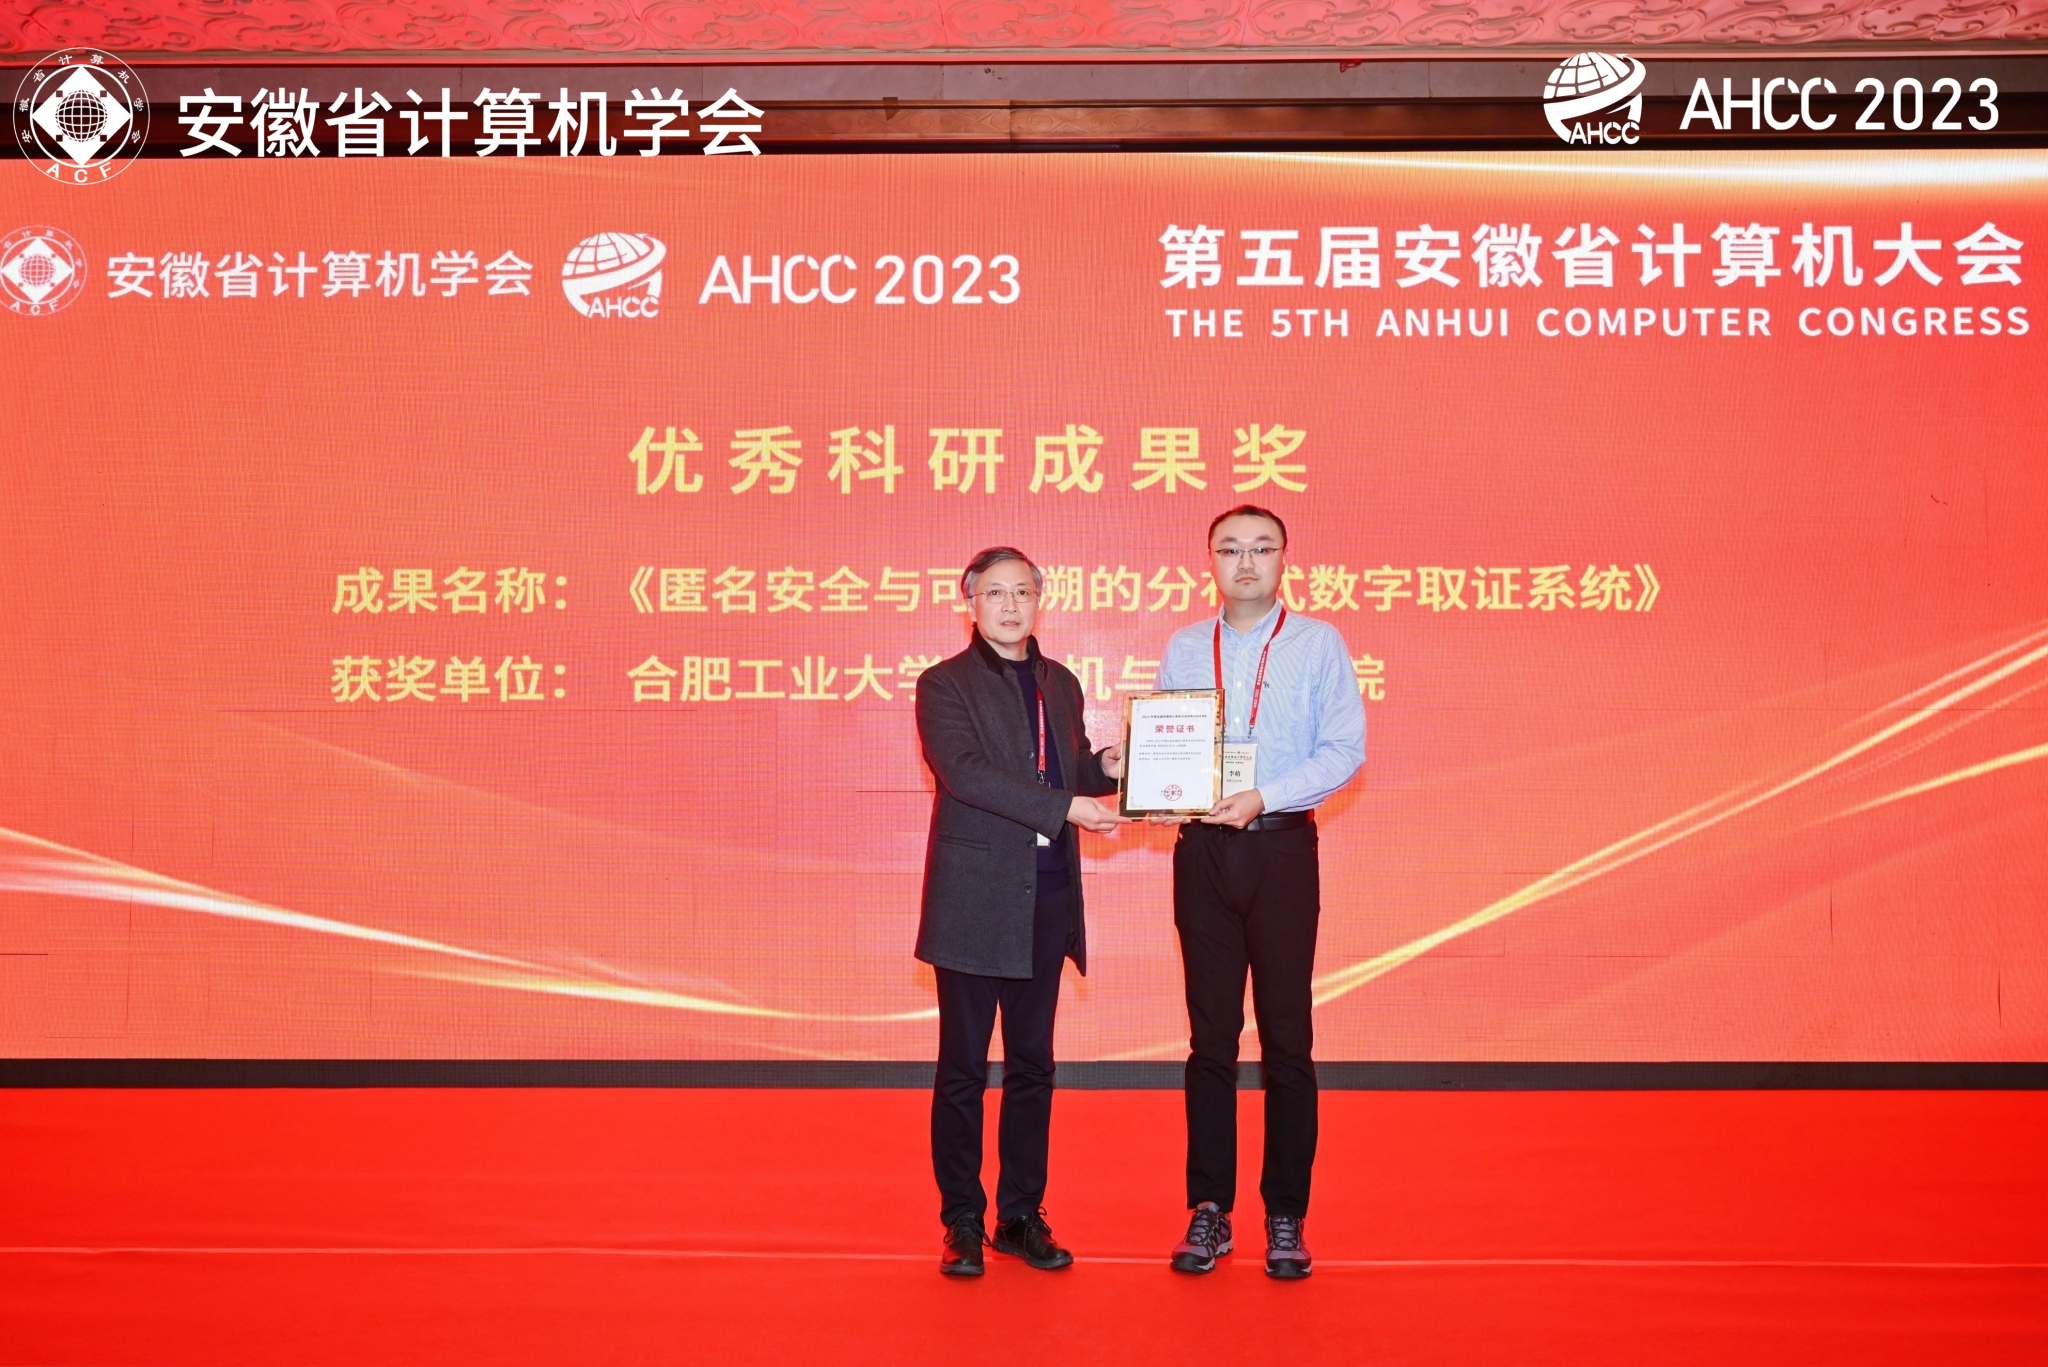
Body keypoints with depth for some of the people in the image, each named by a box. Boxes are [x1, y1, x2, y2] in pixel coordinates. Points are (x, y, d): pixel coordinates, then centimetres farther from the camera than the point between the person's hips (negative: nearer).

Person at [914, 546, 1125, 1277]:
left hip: (1047, 901, 5)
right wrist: (1066, 806, -23)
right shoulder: (945, 685, -4)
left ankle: (1022, 1216, 21)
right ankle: (962, 1224, 14)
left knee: (1032, 1065, 11)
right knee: (963, 1069, 2)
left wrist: (1106, 769, -4)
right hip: (974, 902, -5)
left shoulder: (1061, 684, 15)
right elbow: (964, 771, -18)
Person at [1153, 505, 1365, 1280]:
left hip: (1281, 846, -2)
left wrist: (1262, 797, -16)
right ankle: (1209, 1210, 13)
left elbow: (1345, 748, -5)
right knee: (1210, 1036, 5)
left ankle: (1286, 1217, 8)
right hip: (1203, 848, 2)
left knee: (1287, 1036, -1)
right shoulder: (1183, 649, 12)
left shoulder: (1317, 643, 3)